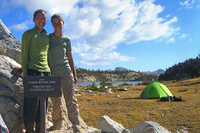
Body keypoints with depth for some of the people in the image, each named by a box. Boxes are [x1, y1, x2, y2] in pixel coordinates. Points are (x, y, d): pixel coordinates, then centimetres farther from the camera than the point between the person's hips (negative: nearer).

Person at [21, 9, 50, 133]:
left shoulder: (47, 36, 16)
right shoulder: (28, 34, 0)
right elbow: (24, 55, -3)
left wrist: (50, 73, 14)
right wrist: (25, 74, -9)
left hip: (46, 72, 5)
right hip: (33, 71, -5)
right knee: (31, 103, -5)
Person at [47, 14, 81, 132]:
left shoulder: (67, 40, 7)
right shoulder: (48, 38, 5)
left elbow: (70, 58, 11)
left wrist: (74, 74, 8)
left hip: (66, 71, -1)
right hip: (53, 73, 1)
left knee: (71, 100, -5)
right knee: (55, 101, 8)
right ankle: (57, 124, 26)